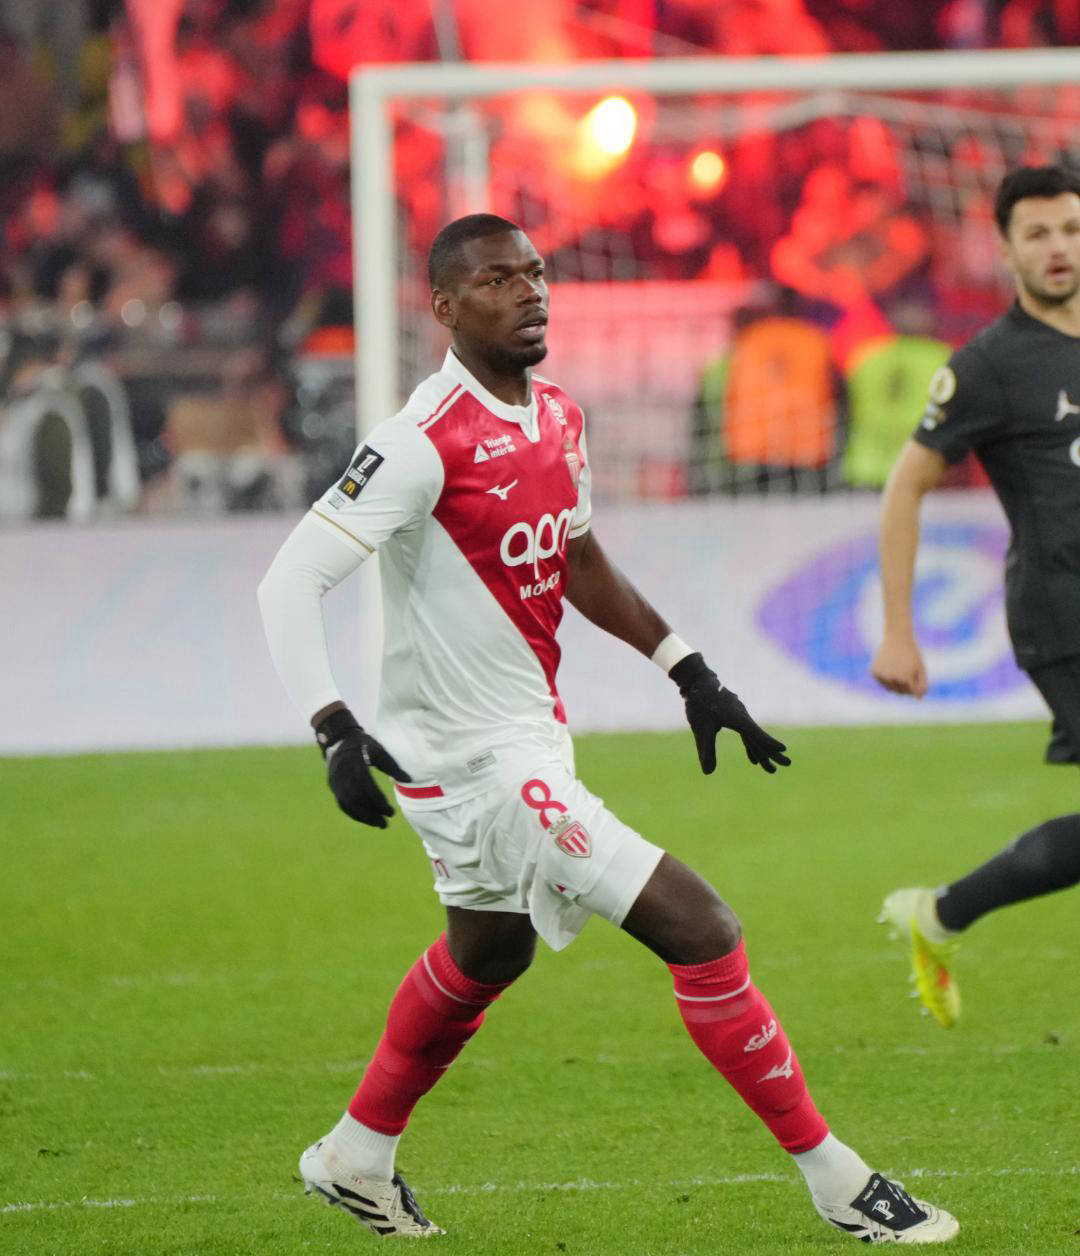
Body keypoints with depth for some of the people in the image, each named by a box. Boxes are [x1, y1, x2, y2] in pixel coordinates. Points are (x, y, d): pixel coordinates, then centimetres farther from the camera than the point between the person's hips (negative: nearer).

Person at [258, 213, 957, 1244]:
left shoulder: (556, 418, 6)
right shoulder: (427, 442, -21)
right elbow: (288, 582, -23)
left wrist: (689, 672, 19)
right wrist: (334, 733, -34)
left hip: (528, 732, 10)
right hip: (476, 759, -10)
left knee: (485, 950, 30)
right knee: (699, 929, -13)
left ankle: (356, 1160, 49)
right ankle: (835, 1183, -4)